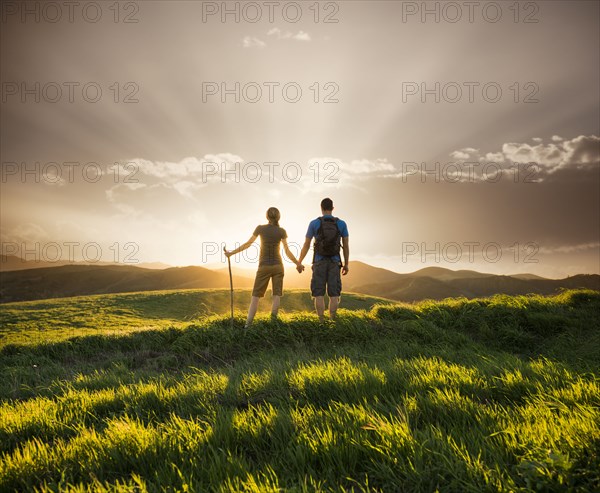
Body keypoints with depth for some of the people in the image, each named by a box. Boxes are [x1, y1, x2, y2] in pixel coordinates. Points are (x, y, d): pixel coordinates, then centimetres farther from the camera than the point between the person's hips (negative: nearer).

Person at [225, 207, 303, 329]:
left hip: (264, 266, -1)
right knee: (277, 295, 1)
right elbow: (287, 252, -3)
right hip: (278, 265, 1)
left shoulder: (260, 228, -3)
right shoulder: (282, 231, -2)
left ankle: (248, 325, -8)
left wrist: (231, 253, 11)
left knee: (255, 296, 1)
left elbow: (247, 244, 1)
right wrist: (298, 263, 9)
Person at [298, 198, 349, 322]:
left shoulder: (314, 223, -2)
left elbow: (306, 245, 0)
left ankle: (321, 322, -6)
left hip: (319, 263, -1)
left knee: (319, 294, 0)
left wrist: (299, 263, 10)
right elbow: (346, 245, 5)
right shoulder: (341, 224, 2)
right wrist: (346, 264, 14)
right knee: (334, 294, 4)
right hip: (334, 263, 1)